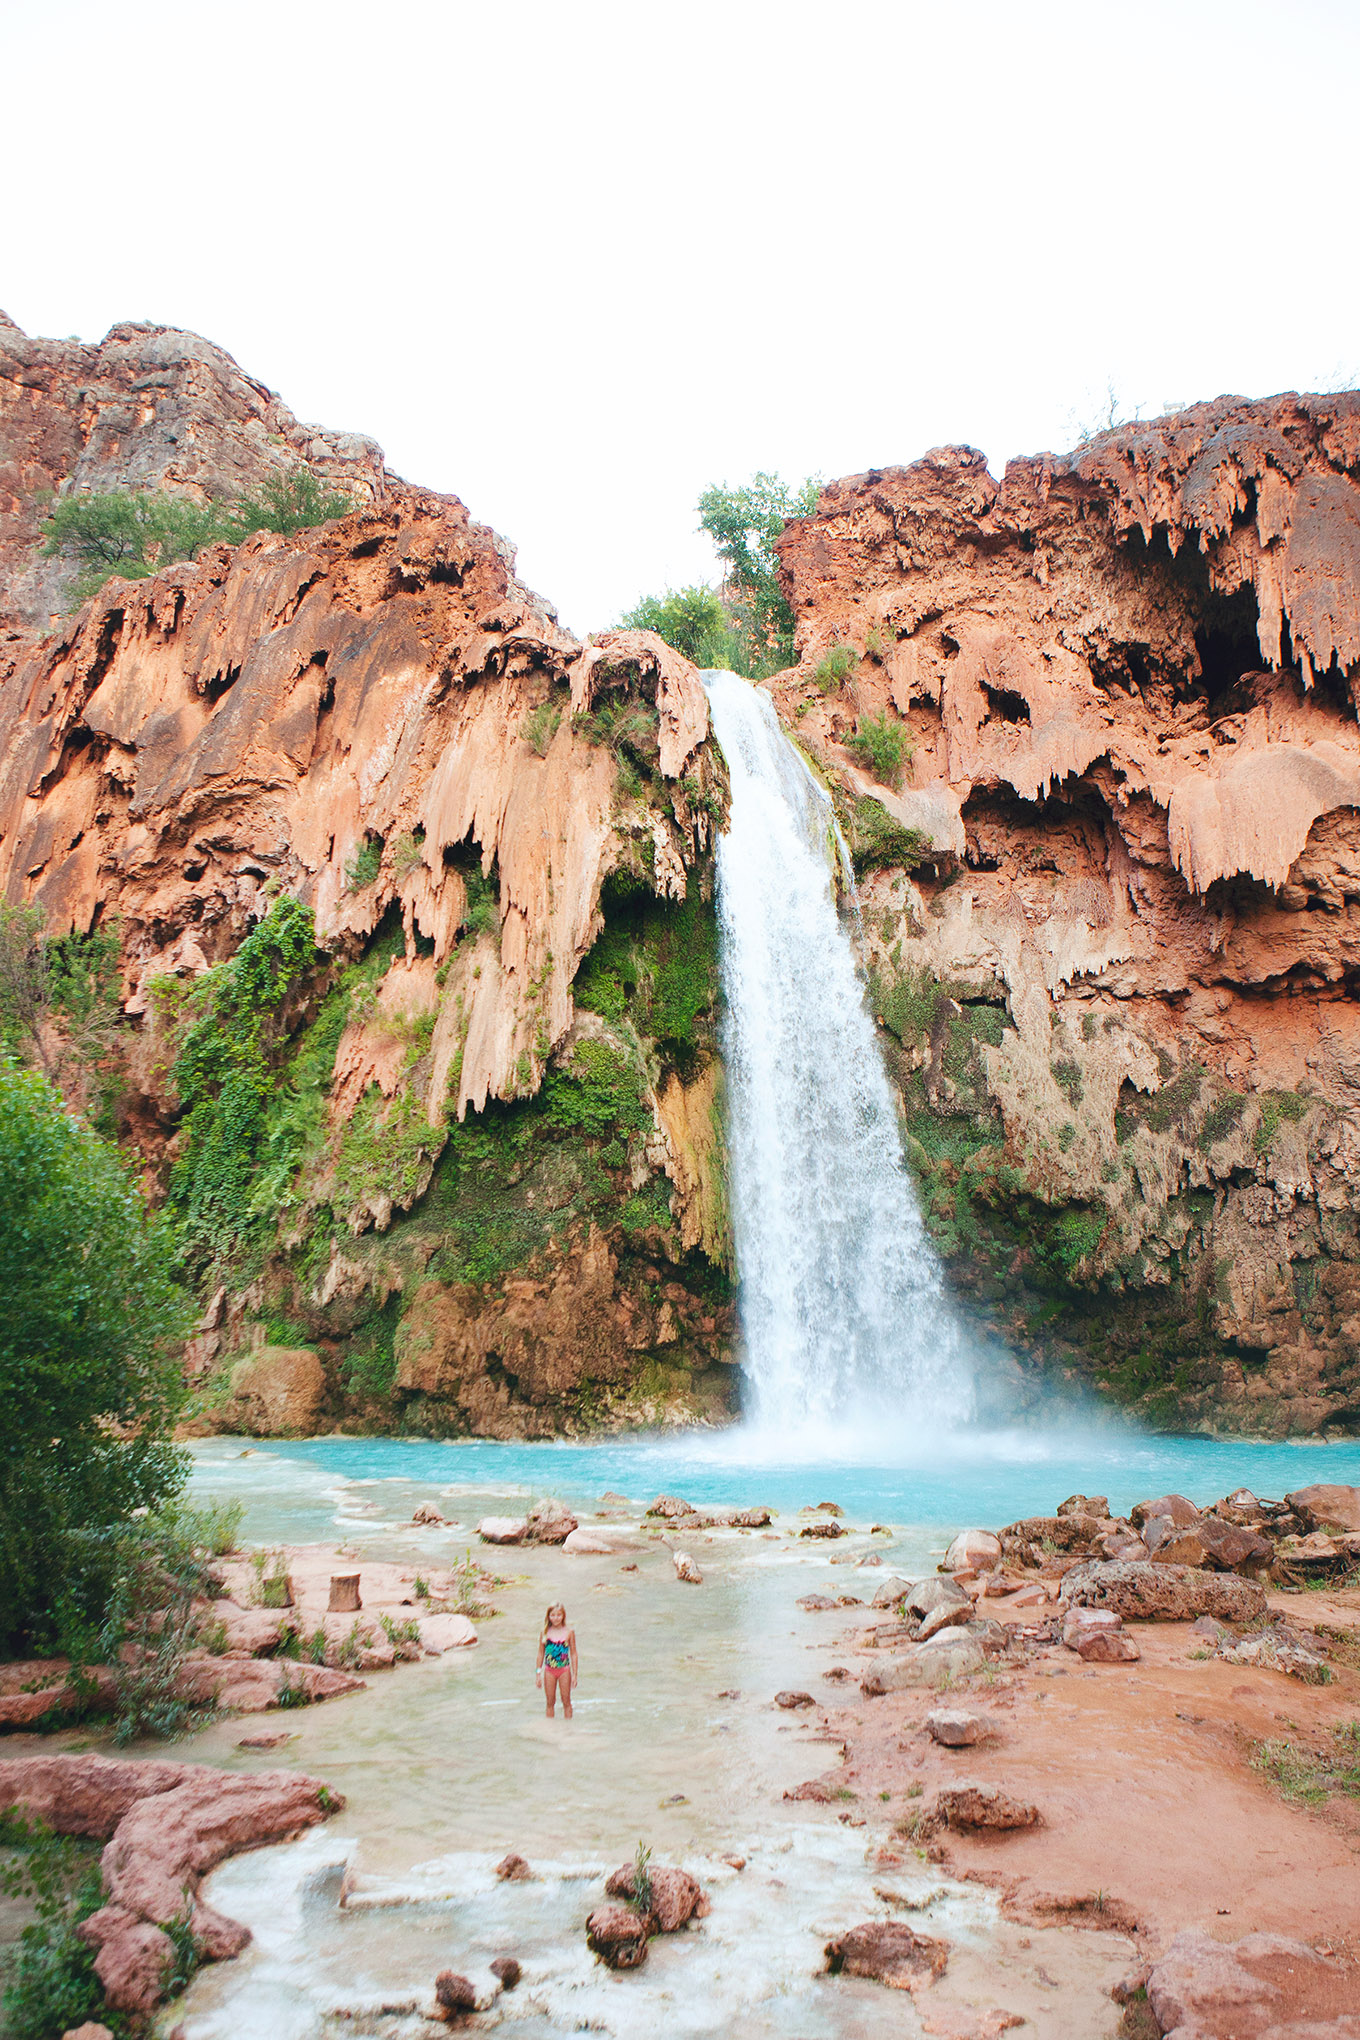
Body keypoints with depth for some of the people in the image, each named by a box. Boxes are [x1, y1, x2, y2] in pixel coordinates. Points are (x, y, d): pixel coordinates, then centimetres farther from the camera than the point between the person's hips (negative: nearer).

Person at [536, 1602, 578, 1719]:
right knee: (550, 1702, 10)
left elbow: (573, 1654, -1)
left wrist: (575, 1674, -2)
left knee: (566, 1701, 8)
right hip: (549, 1670, 1)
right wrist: (538, 1673, 4)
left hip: (564, 1670, -1)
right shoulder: (545, 1632, -4)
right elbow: (541, 1653, 4)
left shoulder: (569, 1632, -7)